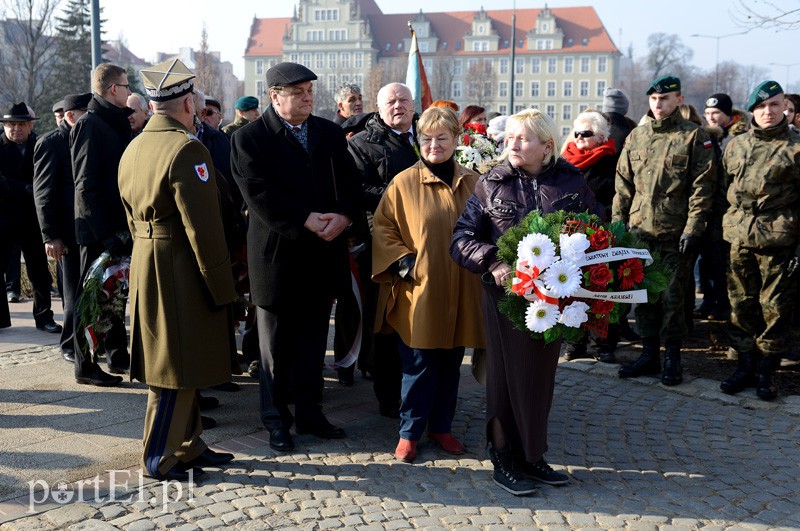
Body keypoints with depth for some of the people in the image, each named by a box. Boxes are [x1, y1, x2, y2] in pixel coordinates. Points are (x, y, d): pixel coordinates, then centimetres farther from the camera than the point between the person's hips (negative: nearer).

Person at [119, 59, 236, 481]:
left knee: (178, 364, 17)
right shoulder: (186, 149, -17)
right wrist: (221, 288, -15)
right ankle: (160, 459, 12)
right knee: (178, 367, 2)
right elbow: (203, 228, -21)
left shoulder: (132, 149, 11)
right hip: (181, 272, -9)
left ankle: (187, 446, 28)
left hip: (145, 266, 9)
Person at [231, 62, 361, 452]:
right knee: (276, 346, 8)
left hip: (324, 255, 4)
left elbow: (349, 183, 5)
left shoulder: (331, 133, 10)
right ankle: (276, 420, 22)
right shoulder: (250, 138, -6)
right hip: (278, 255, -4)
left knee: (314, 342, 13)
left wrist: (342, 217, -15)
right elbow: (260, 197, -16)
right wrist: (307, 221, -20)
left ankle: (309, 413, 27)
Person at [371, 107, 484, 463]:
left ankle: (441, 426, 28)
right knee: (419, 365, 2)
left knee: (450, 364, 12)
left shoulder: (472, 183, 7)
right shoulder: (404, 183, -3)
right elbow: (382, 227, -1)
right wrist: (401, 260, -11)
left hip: (460, 293, 4)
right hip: (419, 292, -3)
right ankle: (409, 433, 17)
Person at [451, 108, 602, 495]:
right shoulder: (492, 184, -1)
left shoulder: (571, 183, 2)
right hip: (505, 293, -2)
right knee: (507, 374, 5)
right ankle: (503, 461, 19)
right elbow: (463, 237, -2)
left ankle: (532, 456, 29)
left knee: (541, 374, 12)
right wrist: (492, 264, -18)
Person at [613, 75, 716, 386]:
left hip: (676, 233, -4)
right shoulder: (636, 136, 12)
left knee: (671, 295, 0)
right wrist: (618, 220, 7)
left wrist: (693, 227, -13)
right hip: (639, 231, 5)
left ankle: (672, 357, 15)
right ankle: (649, 354, 22)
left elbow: (703, 186, -6)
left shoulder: (694, 136, -2)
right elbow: (623, 183, 14)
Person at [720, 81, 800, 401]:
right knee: (741, 304, 9)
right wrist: (724, 226, 14)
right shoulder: (736, 146, 12)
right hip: (739, 239, 4)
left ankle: (767, 371, 14)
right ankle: (745, 365, 22)